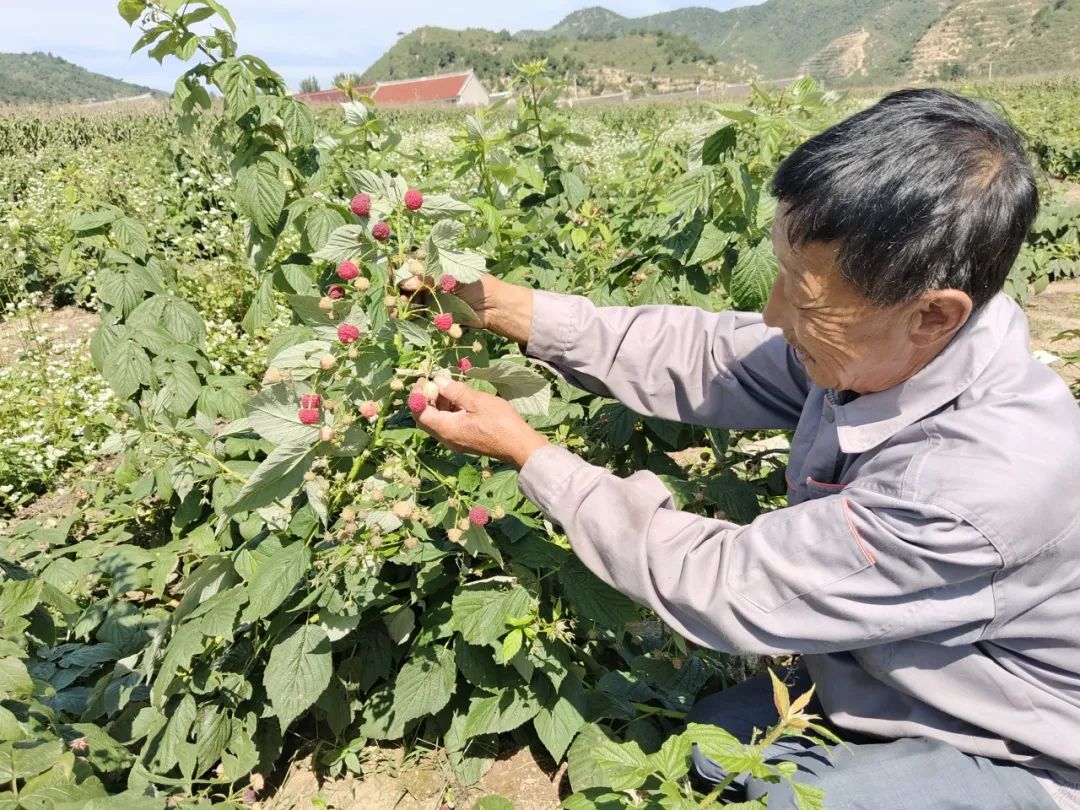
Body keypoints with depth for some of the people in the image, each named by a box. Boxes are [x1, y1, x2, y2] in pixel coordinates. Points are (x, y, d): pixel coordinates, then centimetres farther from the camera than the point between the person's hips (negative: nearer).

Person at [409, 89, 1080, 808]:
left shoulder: (981, 480, -40)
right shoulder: (886, 347, -18)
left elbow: (724, 585, -32)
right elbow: (703, 357, -9)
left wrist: (524, 448, -24)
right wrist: (503, 305, -15)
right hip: (877, 684, 6)